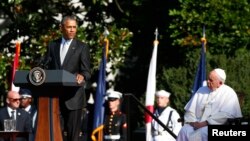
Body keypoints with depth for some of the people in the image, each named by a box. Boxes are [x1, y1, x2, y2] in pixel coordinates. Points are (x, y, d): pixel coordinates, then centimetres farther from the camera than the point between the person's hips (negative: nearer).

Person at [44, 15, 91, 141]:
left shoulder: (82, 47, 2)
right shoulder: (52, 45, 12)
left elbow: (86, 70, -5)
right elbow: (48, 67, 9)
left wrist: (82, 76, -28)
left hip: (73, 96, -3)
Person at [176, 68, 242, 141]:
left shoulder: (229, 93, 1)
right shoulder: (202, 90, 18)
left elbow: (225, 115, -12)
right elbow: (190, 109, 16)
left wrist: (206, 123, -17)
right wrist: (193, 122, -4)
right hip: (197, 124, 5)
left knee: (203, 133, -38)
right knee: (184, 131, -28)